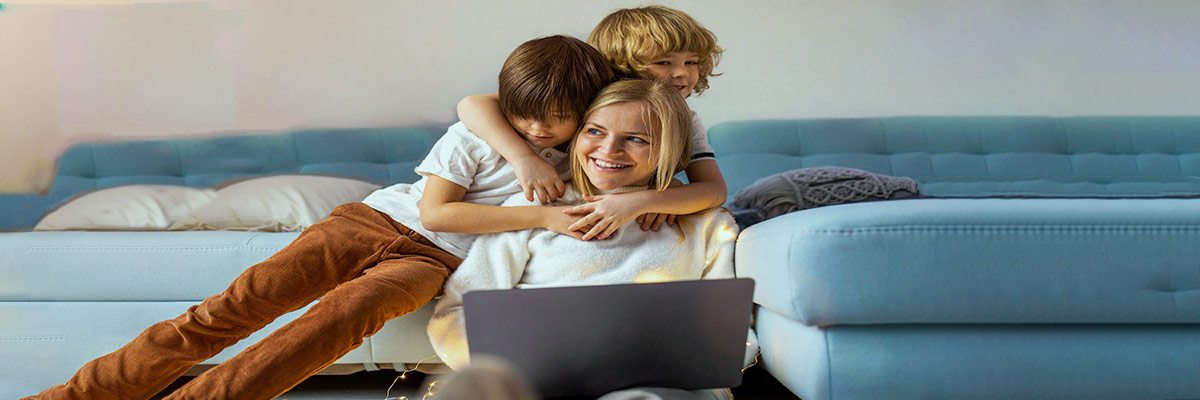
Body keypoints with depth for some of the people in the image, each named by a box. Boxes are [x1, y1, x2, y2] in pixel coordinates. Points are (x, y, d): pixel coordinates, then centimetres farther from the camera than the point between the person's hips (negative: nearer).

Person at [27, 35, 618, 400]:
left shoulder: (573, 165, 12)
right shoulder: (474, 137, 3)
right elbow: (434, 210, -8)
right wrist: (541, 215, -14)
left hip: (430, 260, 0)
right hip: (376, 219, 0)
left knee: (342, 314, -34)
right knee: (239, 303, -18)